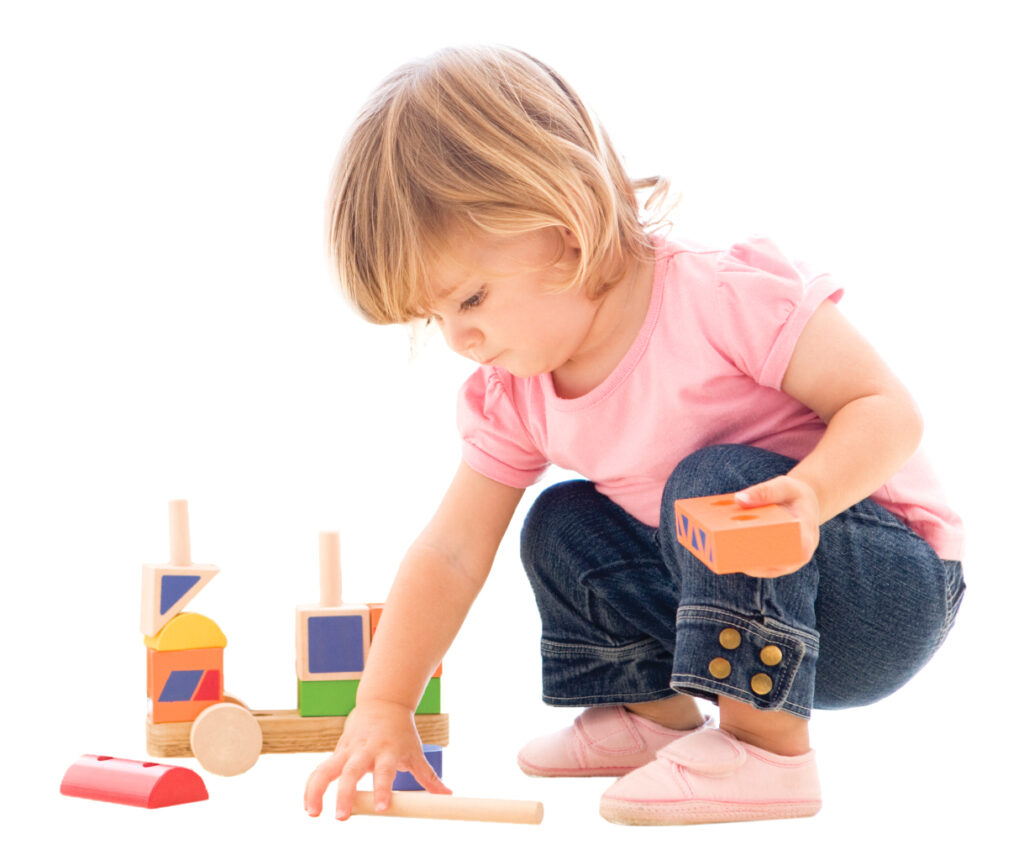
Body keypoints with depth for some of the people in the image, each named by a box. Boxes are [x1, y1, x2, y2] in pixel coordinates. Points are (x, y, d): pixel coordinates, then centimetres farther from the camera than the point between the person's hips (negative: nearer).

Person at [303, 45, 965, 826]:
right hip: (728, 587, 7)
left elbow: (888, 408, -23)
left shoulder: (724, 298, -25)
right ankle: (654, 710, 13)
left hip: (894, 592, -7)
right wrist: (384, 708, -11)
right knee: (562, 526, 0)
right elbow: (450, 555, -3)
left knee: (719, 479, -31)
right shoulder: (513, 398, -3)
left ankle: (765, 746, -25)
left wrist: (810, 492, -43)